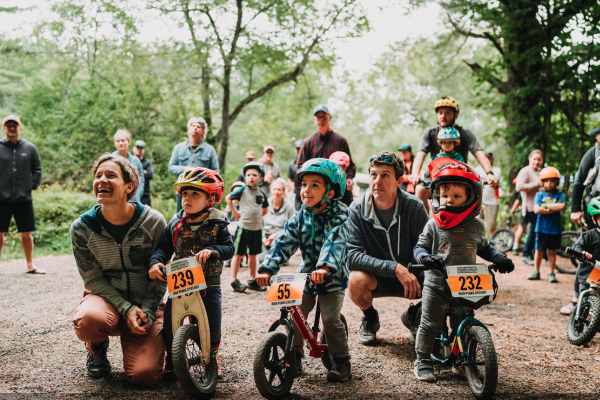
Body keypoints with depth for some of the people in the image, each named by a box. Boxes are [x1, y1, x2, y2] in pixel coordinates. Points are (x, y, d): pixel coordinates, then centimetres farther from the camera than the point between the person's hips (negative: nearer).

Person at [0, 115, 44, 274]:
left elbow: (37, 169, 12)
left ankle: (30, 265, 17)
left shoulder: (30, 148, 7)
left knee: (26, 234, 7)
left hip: (24, 198, 2)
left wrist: (33, 185, 3)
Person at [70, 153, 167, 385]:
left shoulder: (153, 222, -11)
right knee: (89, 320, -38)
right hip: (106, 297, 1)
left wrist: (146, 312, -15)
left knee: (144, 375, -19)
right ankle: (96, 348, 2)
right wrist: (126, 309, -18)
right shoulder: (81, 228, -9)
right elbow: (93, 279, -6)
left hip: (146, 303, 0)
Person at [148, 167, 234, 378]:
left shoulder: (217, 224, -4)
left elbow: (229, 248, -13)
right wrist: (156, 262, -17)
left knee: (212, 327, 0)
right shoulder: (176, 223, 3)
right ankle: (171, 359, 20)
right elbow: (164, 246, 2)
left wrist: (211, 250, -31)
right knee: (169, 323, -3)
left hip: (209, 284, -1)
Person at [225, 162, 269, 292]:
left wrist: (257, 215, 7)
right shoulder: (243, 190, -6)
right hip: (244, 226, -4)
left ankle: (252, 280, 24)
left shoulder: (262, 193, 5)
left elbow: (265, 209, 20)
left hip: (257, 228, 4)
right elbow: (228, 198, 3)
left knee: (253, 255, 14)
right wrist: (235, 213, 0)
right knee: (239, 254, 1)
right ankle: (234, 281, 6)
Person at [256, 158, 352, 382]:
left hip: (333, 277, -4)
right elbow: (284, 244, -6)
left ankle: (341, 361, 4)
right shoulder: (299, 218, -1)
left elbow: (334, 242, -32)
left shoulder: (338, 216, -15)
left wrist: (324, 267, -50)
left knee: (330, 318, -16)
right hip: (306, 274, 4)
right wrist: (267, 269, -21)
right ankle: (294, 357, 15)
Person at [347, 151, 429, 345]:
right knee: (356, 280, -35)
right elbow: (352, 255, -24)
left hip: (410, 276, 2)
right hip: (375, 278, -1)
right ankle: (369, 318, 2)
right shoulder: (357, 210, -14)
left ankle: (413, 315, 11)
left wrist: (411, 272, -30)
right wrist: (395, 268, -35)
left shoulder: (414, 207, -11)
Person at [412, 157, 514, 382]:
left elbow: (483, 247, 19)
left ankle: (461, 361, 28)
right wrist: (425, 257, -21)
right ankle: (423, 361, 17)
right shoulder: (434, 225, -3)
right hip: (436, 285, -2)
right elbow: (420, 247, 0)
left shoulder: (476, 226, 3)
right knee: (430, 325, 4)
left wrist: (498, 258, 3)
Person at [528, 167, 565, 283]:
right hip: (542, 228, 0)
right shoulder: (539, 194, 2)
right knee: (539, 250, 6)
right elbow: (536, 210, -11)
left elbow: (562, 206, -15)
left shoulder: (559, 195, 4)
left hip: (555, 228, 0)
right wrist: (554, 209, -12)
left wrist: (546, 206, -12)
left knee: (552, 251, 7)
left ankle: (551, 273, 17)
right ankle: (536, 272, 18)